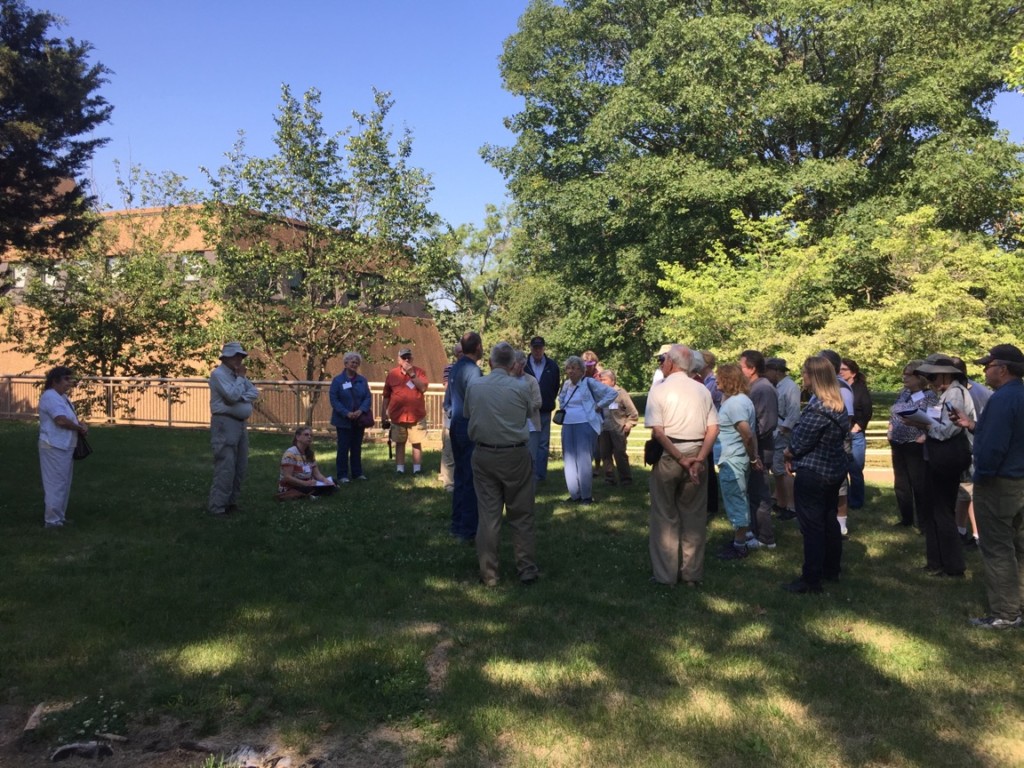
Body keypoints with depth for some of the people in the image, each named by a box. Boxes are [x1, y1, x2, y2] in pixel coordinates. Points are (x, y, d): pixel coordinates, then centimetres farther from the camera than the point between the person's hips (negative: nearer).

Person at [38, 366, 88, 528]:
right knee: (56, 484, -5)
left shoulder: (62, 397, 14)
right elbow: (61, 420, -28)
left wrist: (80, 425, 0)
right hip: (55, 447, -11)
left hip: (64, 446, 11)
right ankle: (52, 520, 2)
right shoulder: (50, 397, -18)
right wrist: (80, 428, -13)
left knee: (64, 483, 17)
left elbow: (71, 417, 22)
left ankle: (59, 516, 26)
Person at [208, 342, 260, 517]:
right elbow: (232, 395, -20)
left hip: (240, 424, 9)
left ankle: (231, 502, 19)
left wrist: (241, 397, -10)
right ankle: (216, 507, -8)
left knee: (240, 467, 10)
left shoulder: (237, 375, 17)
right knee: (225, 468, -12)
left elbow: (255, 393, 8)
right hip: (225, 424, -9)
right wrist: (241, 377, -8)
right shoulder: (218, 374, -9)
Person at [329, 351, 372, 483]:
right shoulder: (338, 380, -6)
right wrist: (346, 413, -19)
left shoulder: (362, 380, 5)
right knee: (343, 448, 0)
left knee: (357, 447, 13)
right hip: (343, 420, -4)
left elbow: (368, 398, 3)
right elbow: (334, 400, -9)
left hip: (359, 420, 4)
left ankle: (357, 473, 23)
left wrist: (361, 410, -15)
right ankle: (342, 475, 7)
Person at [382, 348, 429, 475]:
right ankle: (399, 469, 13)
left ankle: (417, 469, 8)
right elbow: (386, 396, 7)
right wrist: (384, 413, 6)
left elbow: (423, 388, -13)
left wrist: (412, 374, -18)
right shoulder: (392, 374, 4)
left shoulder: (419, 371, 2)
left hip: (417, 415, -1)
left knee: (417, 443, 3)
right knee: (399, 443, 8)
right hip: (398, 416, 1)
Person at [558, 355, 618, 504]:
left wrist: (597, 406, -8)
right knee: (570, 461, 7)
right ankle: (575, 494, 15)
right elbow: (561, 399, 34)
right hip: (567, 426, 7)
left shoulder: (589, 383, -7)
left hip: (585, 425, -7)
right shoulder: (567, 384, 13)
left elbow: (612, 393, -10)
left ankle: (587, 496, 3)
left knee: (583, 461, -6)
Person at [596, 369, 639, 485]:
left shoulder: (620, 393, -5)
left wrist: (628, 425, -8)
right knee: (605, 454, 7)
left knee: (620, 454, -1)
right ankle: (609, 479, 18)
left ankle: (626, 479, 9)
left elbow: (633, 413, -2)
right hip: (604, 430, 4)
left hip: (618, 430, -4)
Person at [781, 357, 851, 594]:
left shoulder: (817, 408, -24)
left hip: (813, 473, -9)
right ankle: (831, 570, 31)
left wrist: (787, 455, 2)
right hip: (835, 469, 9)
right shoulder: (839, 404, 5)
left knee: (812, 526, -2)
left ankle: (811, 580, 5)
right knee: (829, 520, 19)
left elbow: (800, 443, -20)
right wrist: (795, 455, 5)